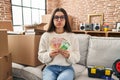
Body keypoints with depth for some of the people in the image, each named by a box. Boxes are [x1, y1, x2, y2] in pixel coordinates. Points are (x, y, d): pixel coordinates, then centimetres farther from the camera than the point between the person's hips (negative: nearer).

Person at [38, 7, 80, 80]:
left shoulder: (73, 36, 5)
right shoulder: (46, 36, 5)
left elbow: (77, 57, 4)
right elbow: (40, 56, 5)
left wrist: (68, 56, -16)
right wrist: (49, 55, -15)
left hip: (67, 68, 0)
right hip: (50, 67, 1)